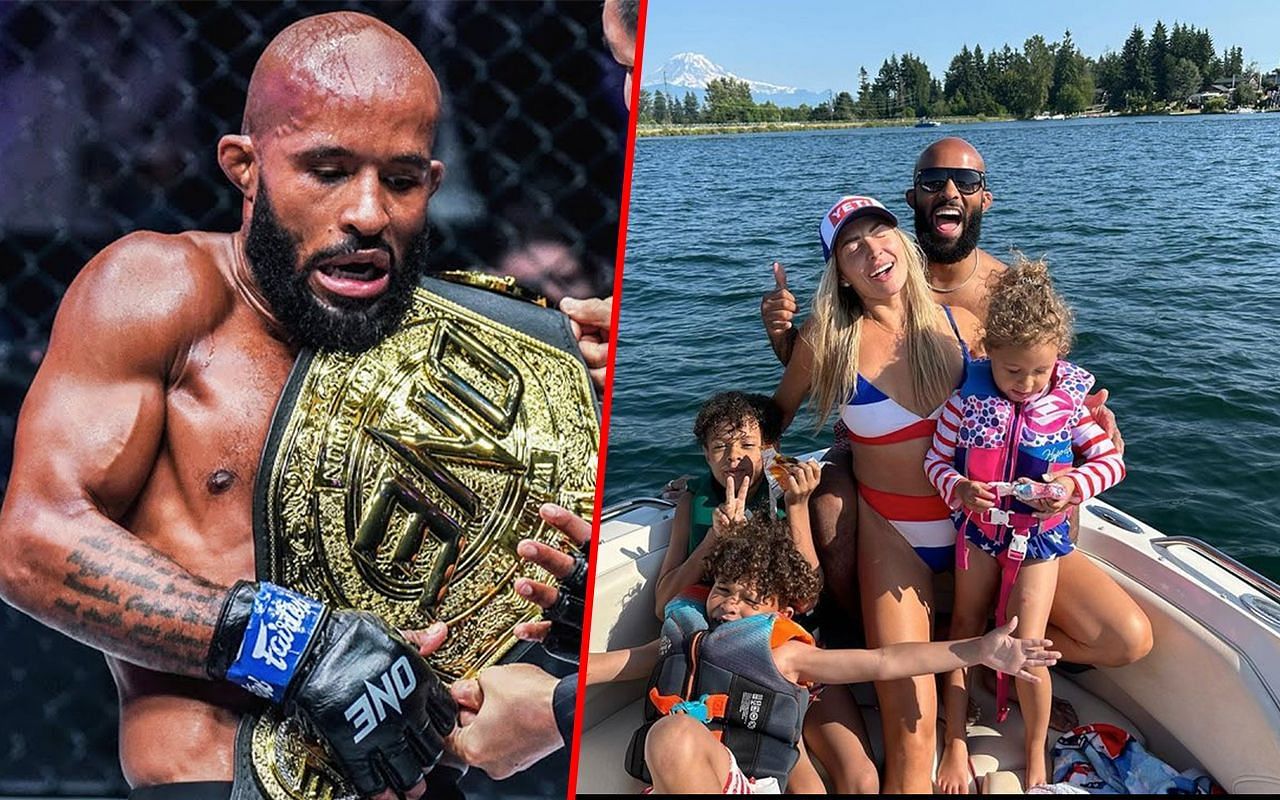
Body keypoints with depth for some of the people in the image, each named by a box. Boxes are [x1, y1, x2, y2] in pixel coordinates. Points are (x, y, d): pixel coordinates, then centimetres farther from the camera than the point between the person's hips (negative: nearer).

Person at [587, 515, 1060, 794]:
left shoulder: (783, 652, 12)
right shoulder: (685, 632, 24)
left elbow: (884, 663, 7)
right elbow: (617, 662, 32)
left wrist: (979, 650, 0)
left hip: (744, 784, -3)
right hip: (666, 783, 4)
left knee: (674, 734, -37)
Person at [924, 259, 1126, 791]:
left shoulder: (1069, 402, -12)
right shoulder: (967, 399, -15)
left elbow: (1111, 460, -6)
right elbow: (936, 459, -8)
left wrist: (1074, 484, -25)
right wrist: (958, 488, -28)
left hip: (1038, 535, -1)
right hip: (978, 528, 1)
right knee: (964, 632, 12)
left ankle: (1036, 751, 23)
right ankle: (955, 744, 29)